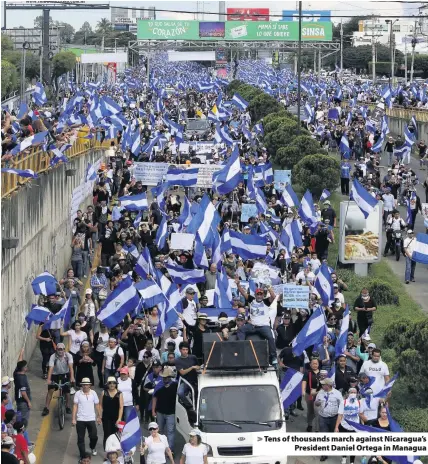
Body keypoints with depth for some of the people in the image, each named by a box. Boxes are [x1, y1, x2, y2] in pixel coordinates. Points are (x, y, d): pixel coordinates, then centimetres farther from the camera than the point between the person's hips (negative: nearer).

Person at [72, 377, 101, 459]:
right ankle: (82, 455, 14)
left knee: (94, 436, 1)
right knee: (80, 439, 4)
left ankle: (92, 448, 33)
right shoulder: (78, 393, -4)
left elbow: (97, 405, 8)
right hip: (80, 420, -1)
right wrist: (73, 418, -7)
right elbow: (75, 406, -4)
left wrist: (99, 416, 9)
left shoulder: (93, 393, 1)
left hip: (91, 419, 1)